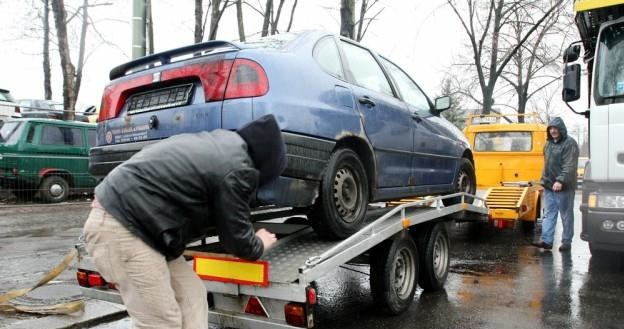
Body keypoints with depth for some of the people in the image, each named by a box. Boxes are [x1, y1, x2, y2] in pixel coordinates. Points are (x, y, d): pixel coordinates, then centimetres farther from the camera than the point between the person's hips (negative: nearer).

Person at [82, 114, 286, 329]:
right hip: (120, 227, -10)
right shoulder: (236, 169, -14)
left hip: (125, 216, 10)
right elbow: (235, 237, -3)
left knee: (191, 296, 11)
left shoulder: (221, 144, 14)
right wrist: (259, 245, 15)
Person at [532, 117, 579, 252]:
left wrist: (561, 181, -28)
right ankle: (546, 240, 4)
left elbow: (570, 166, -18)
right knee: (548, 214, 4)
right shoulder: (549, 143, 15)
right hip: (549, 185, 7)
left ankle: (566, 242, 12)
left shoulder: (569, 143, -9)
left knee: (566, 215, 4)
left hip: (564, 187, -7)